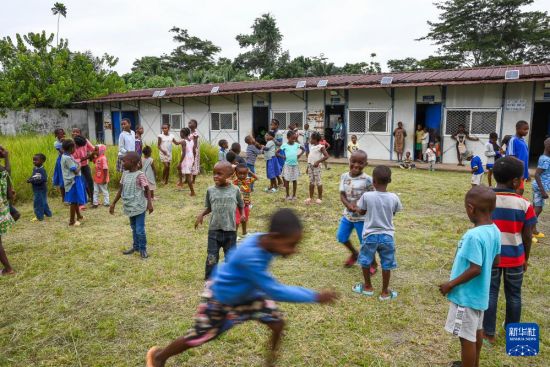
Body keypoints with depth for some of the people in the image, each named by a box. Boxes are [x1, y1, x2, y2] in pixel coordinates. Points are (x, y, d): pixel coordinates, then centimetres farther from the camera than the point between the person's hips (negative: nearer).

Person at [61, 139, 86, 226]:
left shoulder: (64, 156, 10)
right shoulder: (68, 158, -20)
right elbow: (76, 171, -19)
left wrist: (77, 164, 3)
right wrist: (79, 165, -3)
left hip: (73, 181, 10)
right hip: (73, 181, -10)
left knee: (76, 199, 22)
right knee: (73, 201, -2)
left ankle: (78, 216, 36)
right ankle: (72, 221, 4)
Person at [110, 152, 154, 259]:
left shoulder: (139, 175, -16)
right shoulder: (125, 174, 5)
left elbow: (147, 190, -14)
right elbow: (121, 189, 13)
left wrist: (149, 203, -25)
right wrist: (113, 203, 14)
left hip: (139, 207, -7)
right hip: (130, 207, 7)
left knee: (140, 230, -3)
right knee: (134, 228, 20)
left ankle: (143, 249, 13)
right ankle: (135, 247, 34)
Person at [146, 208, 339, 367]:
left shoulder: (265, 241, -22)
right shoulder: (250, 256, -45)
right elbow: (275, 291, -40)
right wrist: (315, 296, -37)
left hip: (246, 293, 7)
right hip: (219, 298, -6)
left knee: (278, 323, -2)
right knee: (197, 338, 11)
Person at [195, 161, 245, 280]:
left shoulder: (235, 190, -4)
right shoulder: (210, 190, -2)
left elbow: (241, 206, 9)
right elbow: (208, 207, 9)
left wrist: (243, 215, -10)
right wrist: (201, 214, -10)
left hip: (230, 230, 0)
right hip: (214, 230, 0)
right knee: (212, 258, 3)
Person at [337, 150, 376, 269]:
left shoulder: (367, 180, -18)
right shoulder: (344, 176, -4)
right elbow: (342, 195, -4)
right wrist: (348, 205, -22)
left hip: (362, 217, -5)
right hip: (347, 214, 5)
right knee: (341, 237, 15)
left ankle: (373, 264, 29)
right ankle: (354, 253, 43)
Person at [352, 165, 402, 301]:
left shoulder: (367, 196, -16)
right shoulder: (394, 198, -11)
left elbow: (361, 212, 1)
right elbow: (393, 213, 6)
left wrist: (356, 208, 22)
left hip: (370, 235, -1)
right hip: (387, 236, 1)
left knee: (365, 262, 20)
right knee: (386, 265, 14)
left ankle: (368, 287, 35)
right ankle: (385, 292, 25)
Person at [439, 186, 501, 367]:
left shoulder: (474, 235, -29)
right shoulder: (494, 230, -1)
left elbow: (475, 269, -28)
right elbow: (496, 260, 9)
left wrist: (450, 284, -18)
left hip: (466, 295, -9)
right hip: (480, 292, 9)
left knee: (466, 337, 6)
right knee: (476, 331, 25)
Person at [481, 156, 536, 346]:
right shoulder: (524, 204, -14)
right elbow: (527, 236, -6)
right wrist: (526, 258, 9)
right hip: (514, 257, 0)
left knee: (490, 293, 12)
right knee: (514, 295, 18)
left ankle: (489, 333, 20)